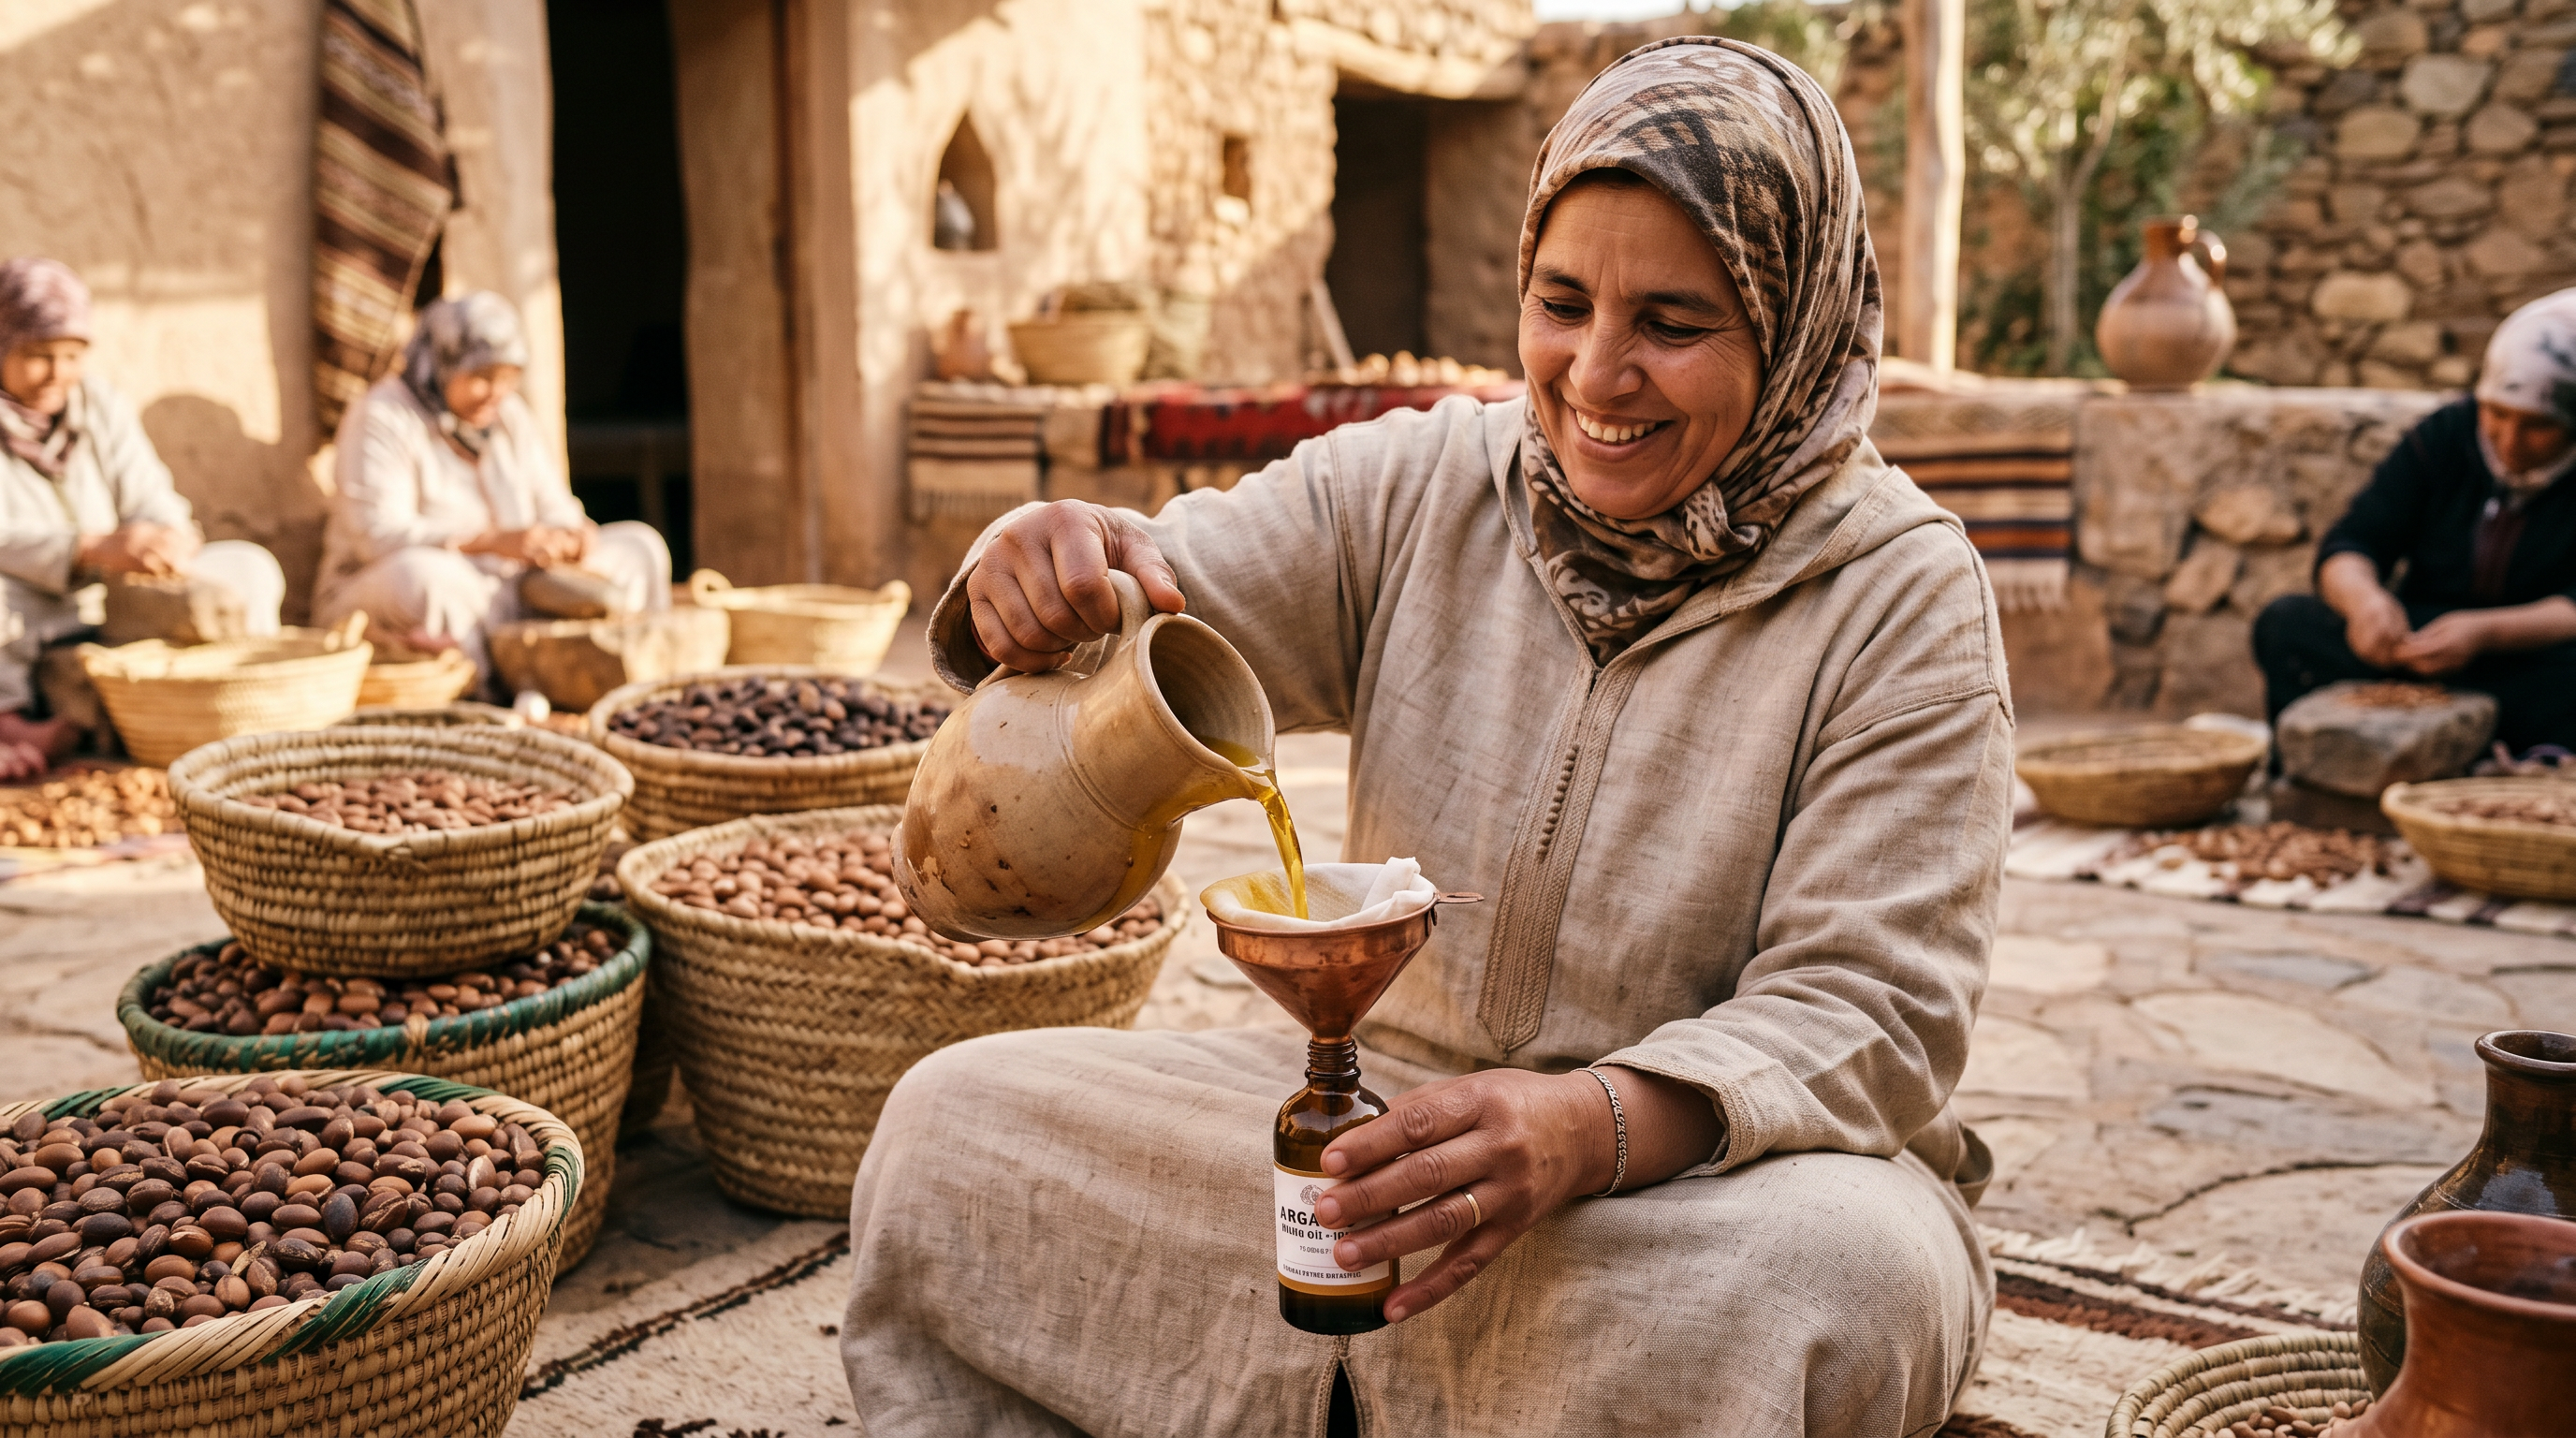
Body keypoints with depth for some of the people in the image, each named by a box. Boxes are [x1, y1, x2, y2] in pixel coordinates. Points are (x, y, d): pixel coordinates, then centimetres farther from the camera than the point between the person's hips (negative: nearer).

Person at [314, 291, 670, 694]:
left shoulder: (509, 415, 6)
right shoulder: (383, 417, -14)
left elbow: (555, 509, 5)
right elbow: (380, 533, -25)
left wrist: (572, 536, -20)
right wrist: (494, 541, -34)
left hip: (502, 596, 7)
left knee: (639, 547, -6)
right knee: (420, 575, -42)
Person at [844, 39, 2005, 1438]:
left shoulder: (1899, 597, -10)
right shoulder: (1413, 487, 1)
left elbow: (1865, 1010, -15)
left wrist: (1594, 1126, -34)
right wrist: (1042, 581, -29)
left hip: (1723, 1175, -3)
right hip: (1390, 1108, 4)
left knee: (1837, 1267, -38)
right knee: (955, 1123, -5)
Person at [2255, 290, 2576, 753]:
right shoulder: (2446, 434, 3)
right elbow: (2350, 544, -2)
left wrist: (2485, 633, -35)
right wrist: (2363, 597, -25)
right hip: (2417, 643, 4)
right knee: (2284, 624, -22)